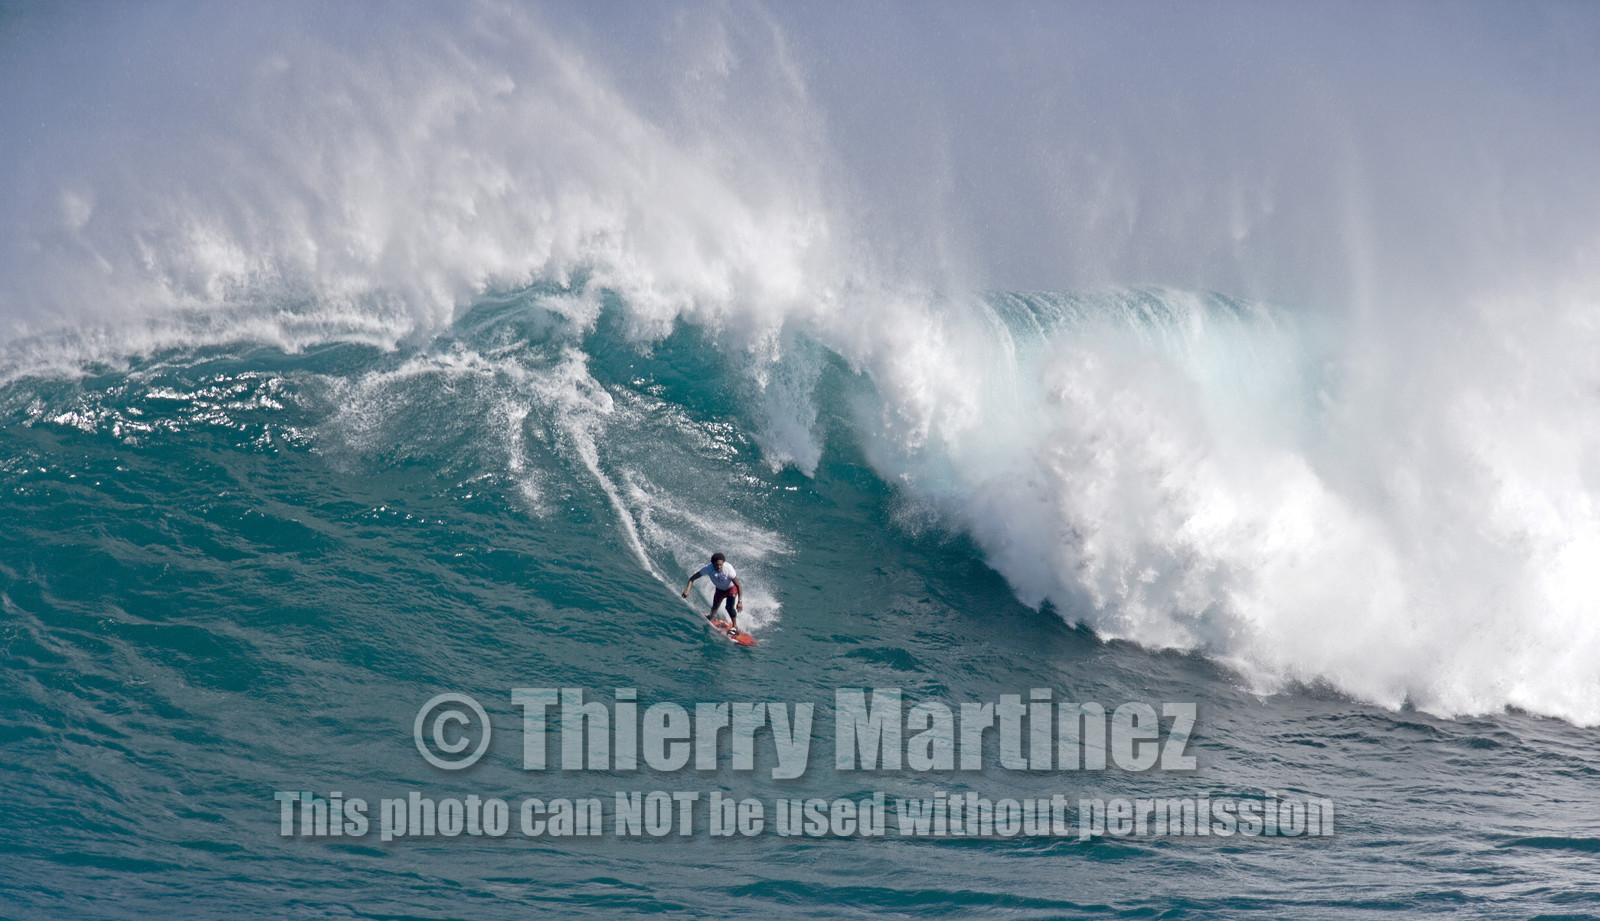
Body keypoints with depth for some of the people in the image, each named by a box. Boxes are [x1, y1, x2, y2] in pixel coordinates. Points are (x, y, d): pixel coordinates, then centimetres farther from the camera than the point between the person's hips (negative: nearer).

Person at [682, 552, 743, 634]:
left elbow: (738, 585, -33)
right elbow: (692, 577, -22)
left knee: (729, 607, -23)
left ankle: (735, 626, -5)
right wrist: (687, 589, -37)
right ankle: (712, 616, 49)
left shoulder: (728, 569, -40)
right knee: (715, 607, 13)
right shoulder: (708, 568, -32)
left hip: (732, 588, -4)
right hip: (720, 589, 4)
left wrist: (740, 601, -37)